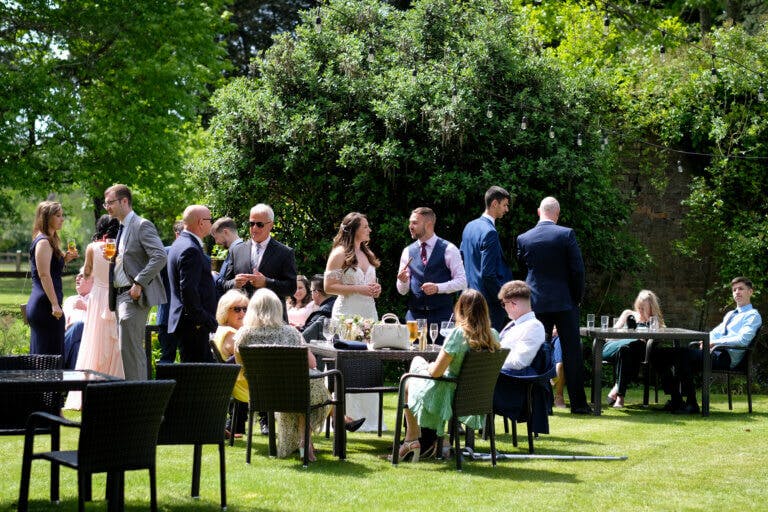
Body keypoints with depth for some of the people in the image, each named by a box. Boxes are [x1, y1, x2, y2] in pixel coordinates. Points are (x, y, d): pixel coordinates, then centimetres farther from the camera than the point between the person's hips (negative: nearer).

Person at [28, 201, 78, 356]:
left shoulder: (49, 240, 19)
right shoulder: (44, 242, -11)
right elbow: (44, 275, -19)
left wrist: (64, 259, 13)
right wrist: (55, 304, -23)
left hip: (38, 305, 10)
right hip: (45, 305, -10)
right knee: (50, 354, -10)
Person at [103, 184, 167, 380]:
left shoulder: (142, 225, -10)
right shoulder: (122, 228, 19)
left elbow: (160, 257, -20)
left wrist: (139, 283, -23)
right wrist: (112, 257, 5)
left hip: (134, 295, -10)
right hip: (120, 295, 10)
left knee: (130, 348, -12)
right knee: (132, 348, 12)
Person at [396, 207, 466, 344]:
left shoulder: (449, 249, -1)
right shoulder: (408, 252, 10)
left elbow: (462, 282, -4)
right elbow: (402, 291, 10)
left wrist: (438, 287, -18)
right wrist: (403, 281, -13)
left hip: (441, 314, -3)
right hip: (415, 314, 3)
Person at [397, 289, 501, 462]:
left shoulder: (458, 334, -25)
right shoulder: (493, 335, -8)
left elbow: (436, 372, -21)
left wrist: (428, 366, 3)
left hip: (453, 398, -6)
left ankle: (412, 438, 27)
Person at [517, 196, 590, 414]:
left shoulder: (524, 238, 0)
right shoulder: (566, 234, -8)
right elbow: (577, 269, -8)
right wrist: (577, 296, 4)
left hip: (536, 302, 2)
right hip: (564, 301, -2)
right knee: (572, 352, 3)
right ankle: (578, 403, 4)